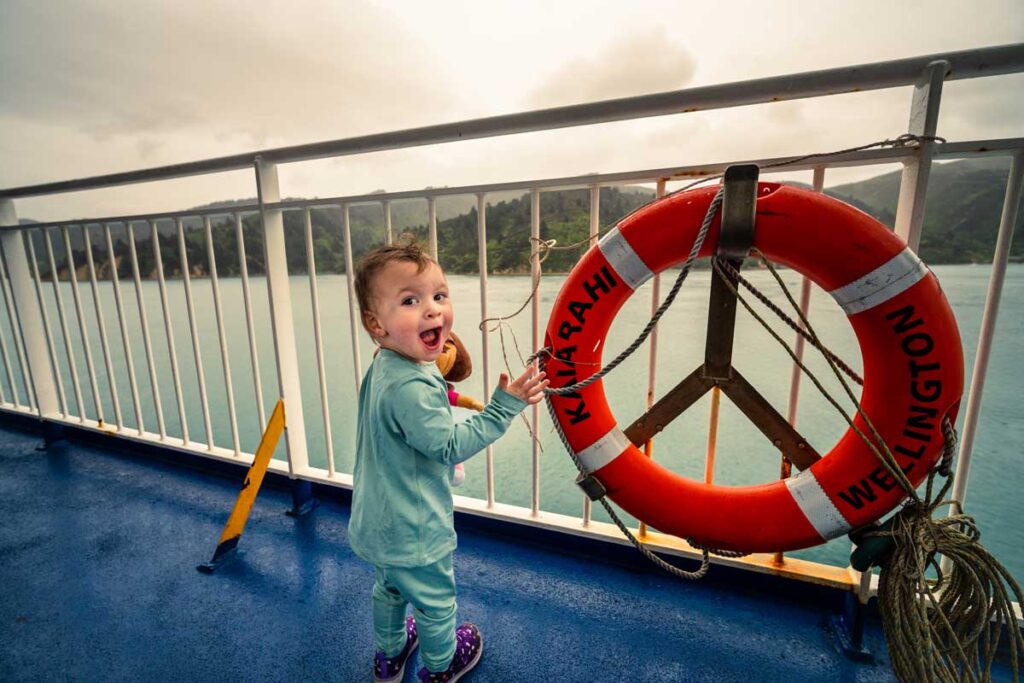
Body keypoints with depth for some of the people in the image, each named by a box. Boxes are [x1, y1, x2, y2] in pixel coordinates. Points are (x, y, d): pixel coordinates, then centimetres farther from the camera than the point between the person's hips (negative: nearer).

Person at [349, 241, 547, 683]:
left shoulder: (383, 366, -3)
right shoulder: (410, 388, -35)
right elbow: (450, 447, -27)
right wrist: (504, 407, -27)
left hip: (378, 523, 9)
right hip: (413, 531, -8)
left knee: (389, 590, 32)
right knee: (435, 601, 21)